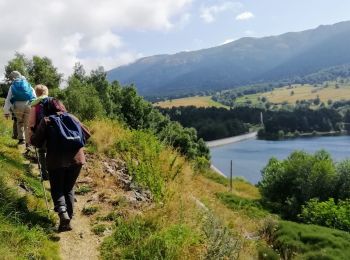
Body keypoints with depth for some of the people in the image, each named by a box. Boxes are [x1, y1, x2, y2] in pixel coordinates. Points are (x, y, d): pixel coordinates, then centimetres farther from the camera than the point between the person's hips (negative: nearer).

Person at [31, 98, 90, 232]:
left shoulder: (46, 120, -1)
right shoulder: (72, 117, 9)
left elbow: (35, 141, -4)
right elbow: (87, 134, 14)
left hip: (56, 161, -3)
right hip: (76, 159, 3)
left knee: (57, 189, 11)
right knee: (69, 188, 19)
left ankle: (63, 213, -12)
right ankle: (69, 216, 19)